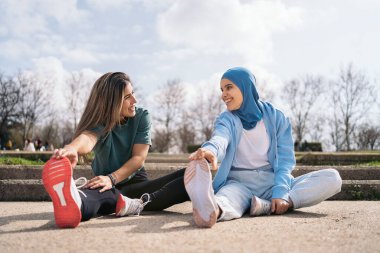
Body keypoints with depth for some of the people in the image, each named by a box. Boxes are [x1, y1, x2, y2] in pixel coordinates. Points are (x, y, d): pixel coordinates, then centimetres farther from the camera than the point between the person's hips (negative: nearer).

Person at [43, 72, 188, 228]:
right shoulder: (99, 122, -13)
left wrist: (111, 178, -32)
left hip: (136, 182, 3)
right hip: (110, 187, -2)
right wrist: (72, 148, -65)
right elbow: (88, 137, -39)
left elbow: (139, 157, -15)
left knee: (186, 175, -25)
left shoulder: (141, 117, -8)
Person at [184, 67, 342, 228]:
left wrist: (281, 193, -21)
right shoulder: (226, 119, 4)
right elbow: (220, 138, -21)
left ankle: (270, 206, -37)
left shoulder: (275, 117, 6)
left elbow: (285, 159, -2)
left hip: (272, 181, 2)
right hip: (240, 183, -2)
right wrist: (210, 149, -48)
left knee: (332, 178, -19)